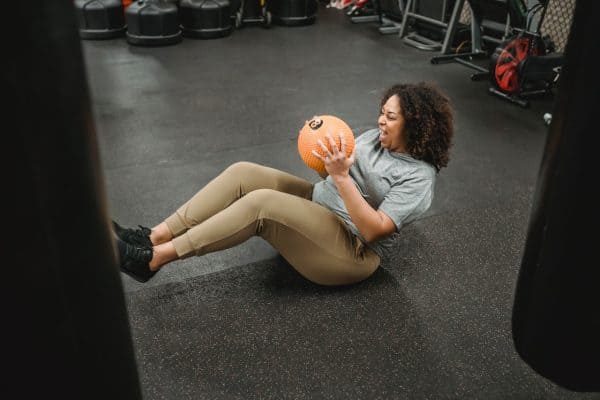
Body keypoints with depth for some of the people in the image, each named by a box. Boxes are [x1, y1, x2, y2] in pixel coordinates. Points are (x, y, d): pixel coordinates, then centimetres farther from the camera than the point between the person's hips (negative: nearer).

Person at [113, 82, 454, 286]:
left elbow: (374, 230, -23)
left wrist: (341, 176, -29)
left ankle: (154, 258, -25)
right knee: (243, 173, -13)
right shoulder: (377, 137, 9)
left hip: (350, 250, -8)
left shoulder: (419, 177, -15)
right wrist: (328, 156, -9)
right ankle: (153, 237, -15)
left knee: (261, 203, -30)